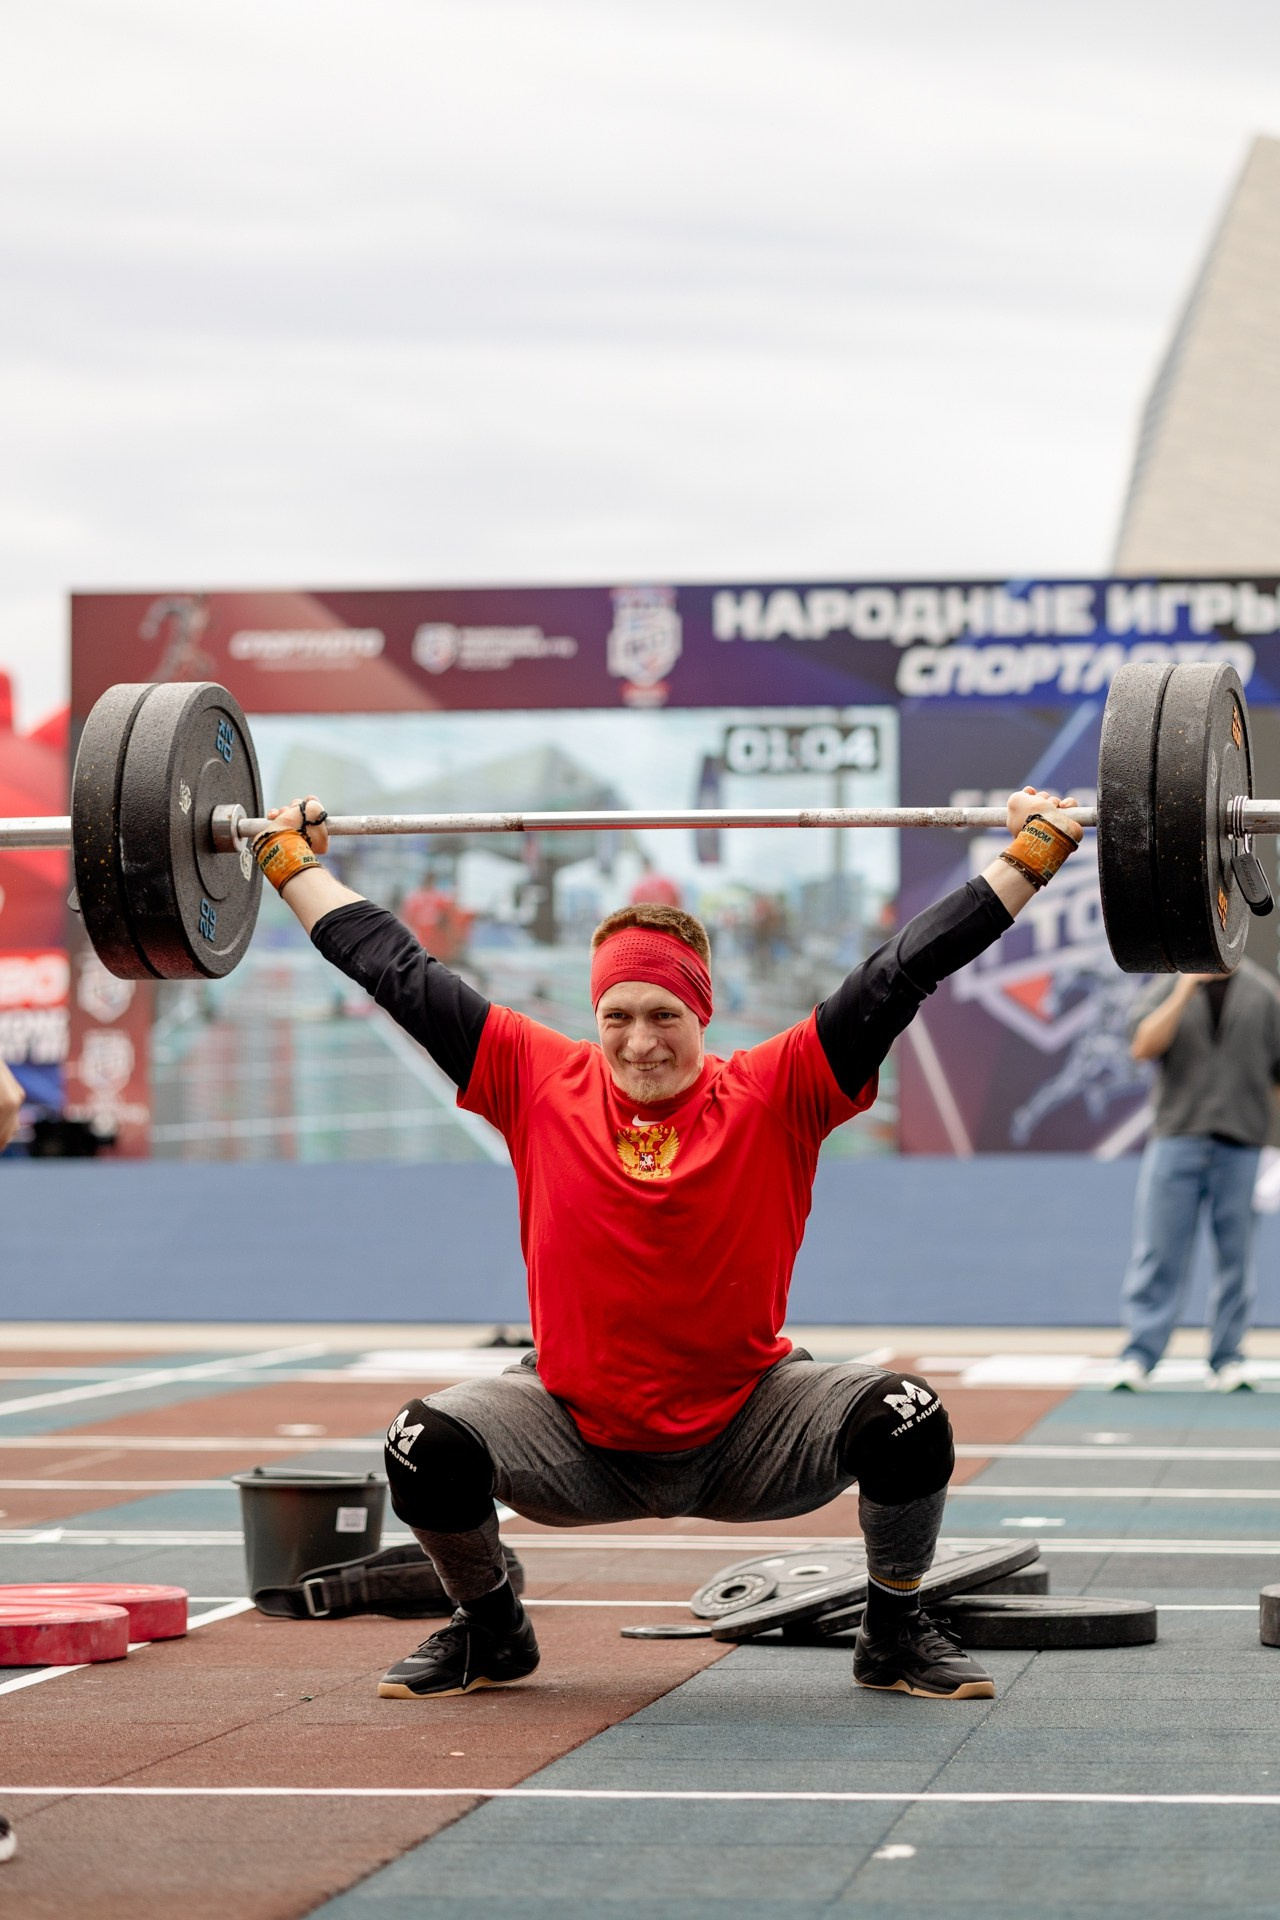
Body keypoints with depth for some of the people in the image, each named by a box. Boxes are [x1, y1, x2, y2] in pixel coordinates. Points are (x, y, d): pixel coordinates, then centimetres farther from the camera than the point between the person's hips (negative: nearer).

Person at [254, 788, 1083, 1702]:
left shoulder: (774, 1095, -8)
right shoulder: (541, 1084, -5)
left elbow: (905, 971, -10)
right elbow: (398, 971, 2)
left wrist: (1031, 855, -11)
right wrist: (294, 861, 7)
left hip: (748, 1440, -1)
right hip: (579, 1443, 1)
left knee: (906, 1419, -25)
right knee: (428, 1445, -24)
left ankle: (897, 1633, 3)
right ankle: (490, 1632, 8)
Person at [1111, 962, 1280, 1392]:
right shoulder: (1166, 989, 7)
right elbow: (1143, 1046, -8)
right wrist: (1186, 990, -13)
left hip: (1241, 1145, 1)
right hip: (1175, 1141, -1)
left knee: (1235, 1255, 3)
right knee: (1158, 1251, -4)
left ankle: (1227, 1358, 11)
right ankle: (1138, 1356, -3)